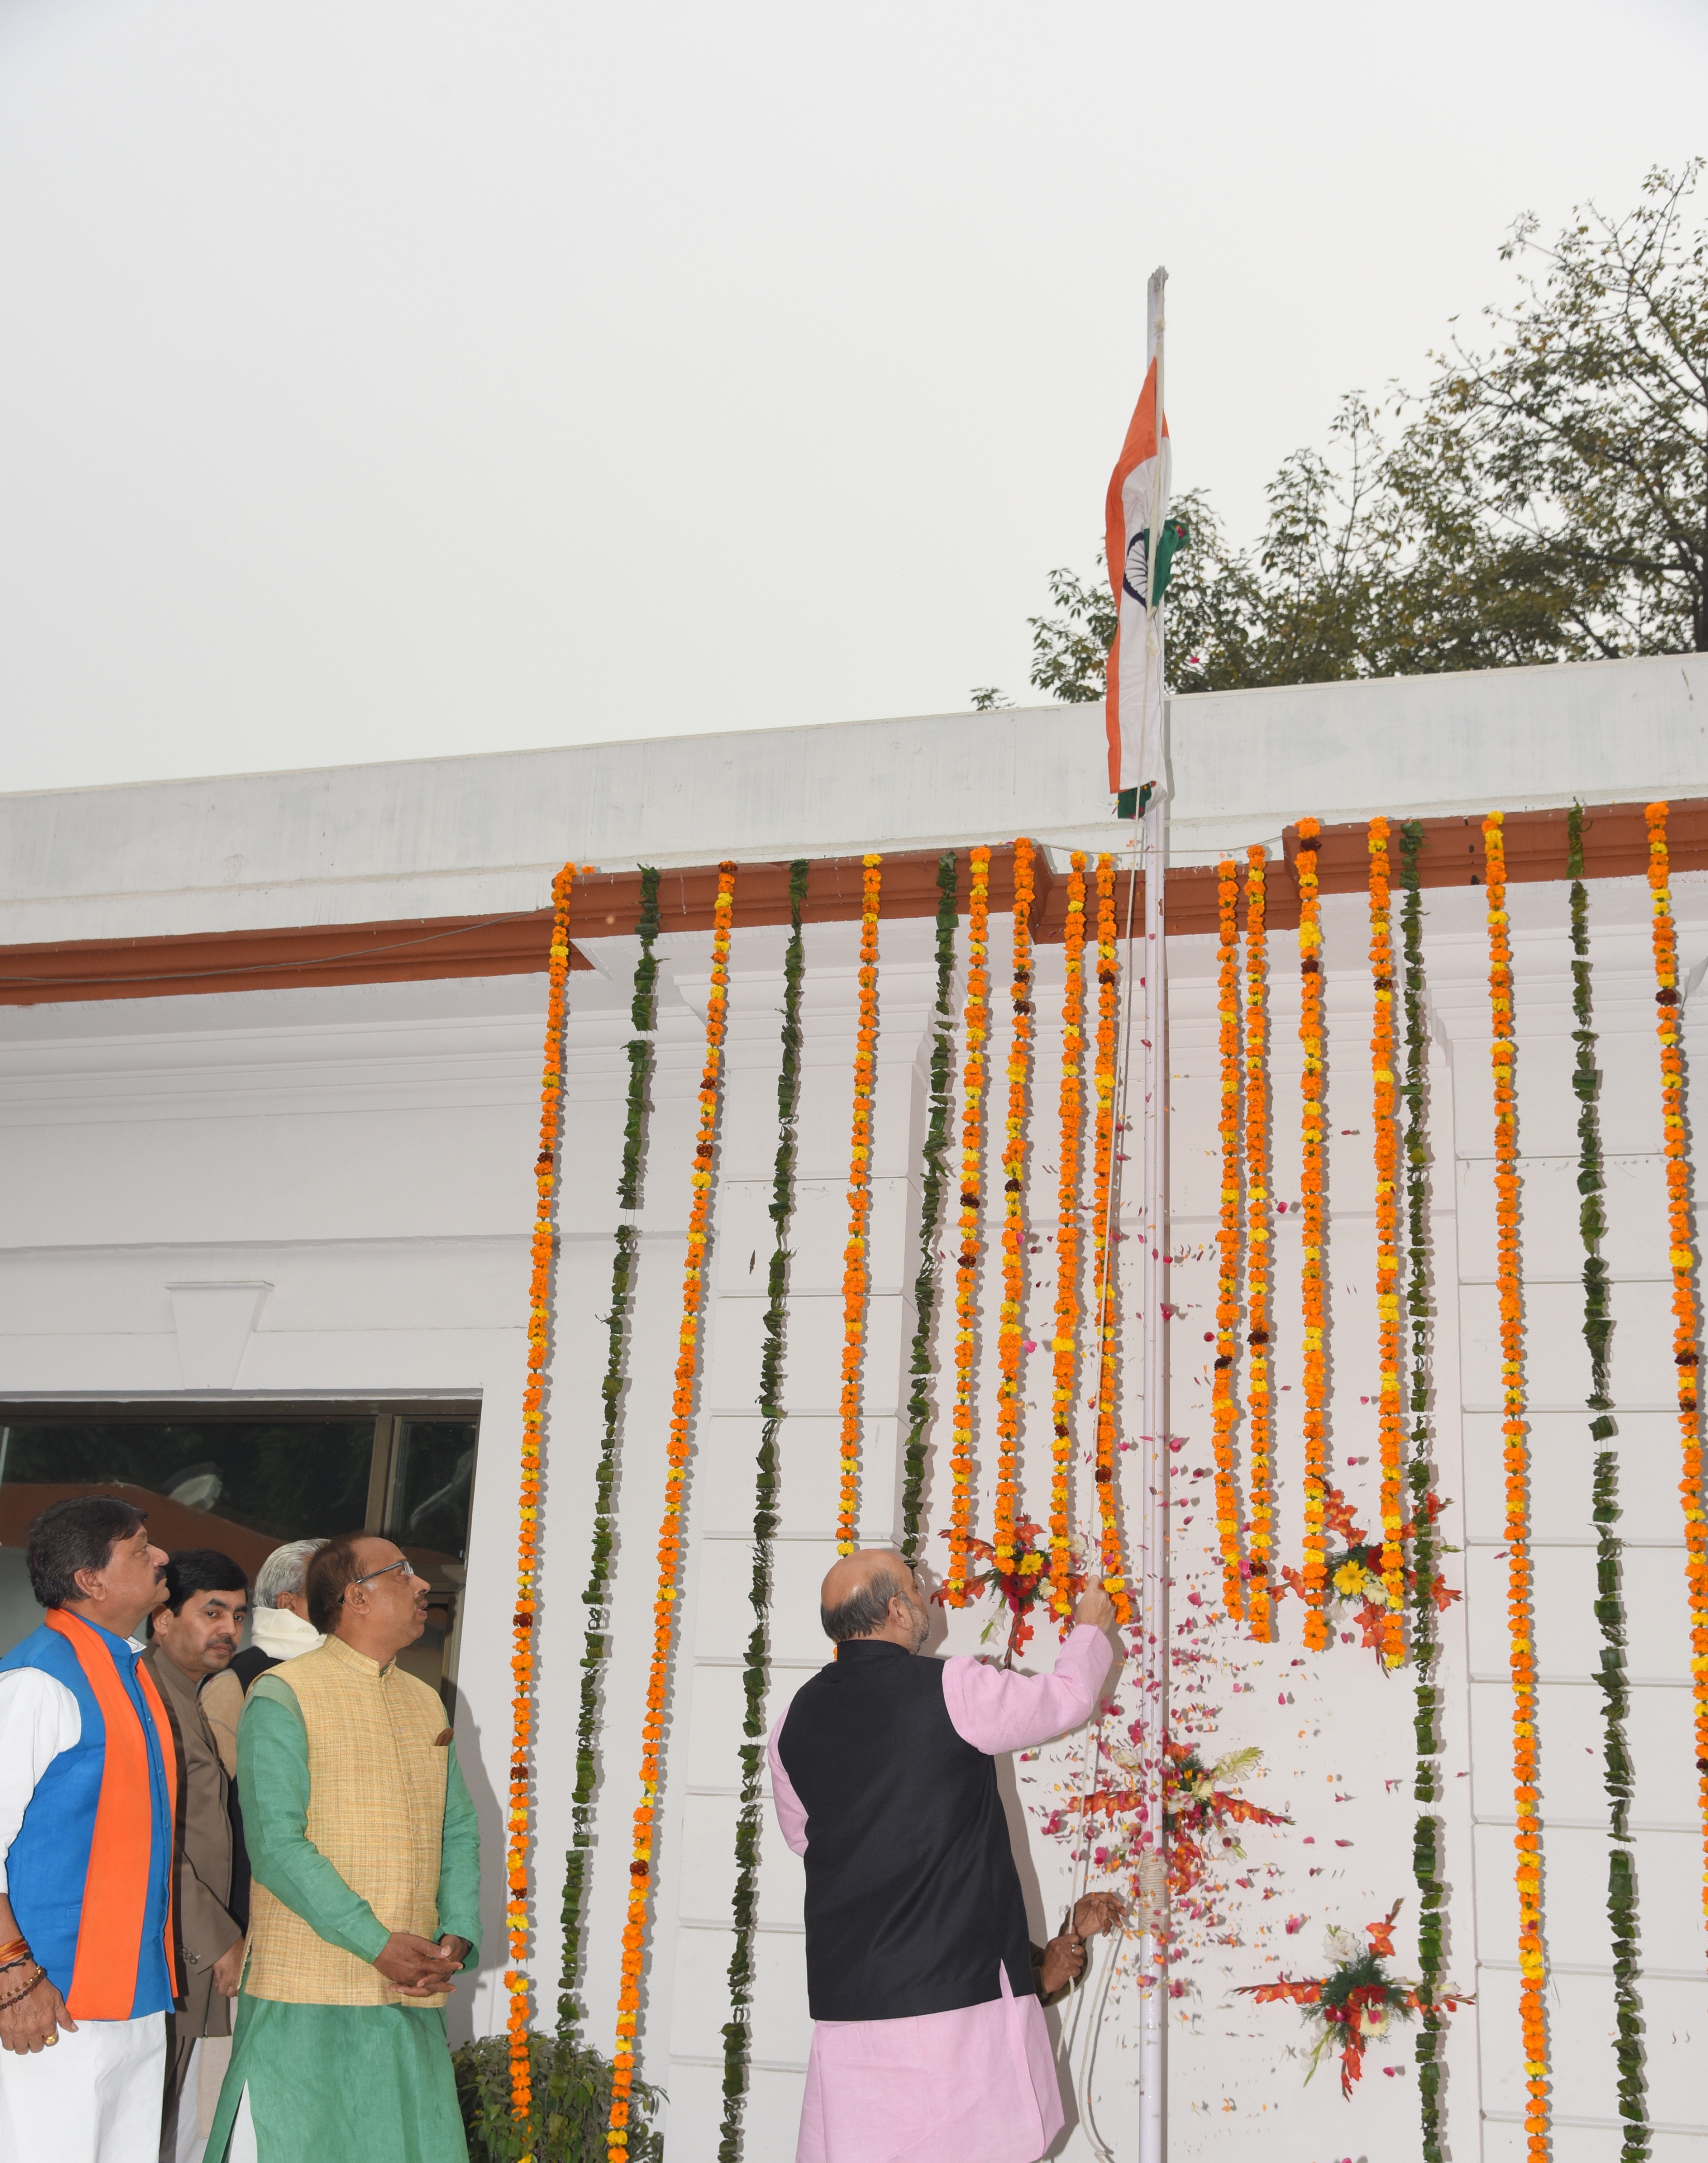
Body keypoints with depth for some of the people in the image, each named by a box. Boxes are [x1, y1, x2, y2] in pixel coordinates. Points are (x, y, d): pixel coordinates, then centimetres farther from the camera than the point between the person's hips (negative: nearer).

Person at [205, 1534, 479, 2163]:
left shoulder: (426, 1703, 16)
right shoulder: (282, 1697, -6)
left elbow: (459, 1833, 15)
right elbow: (276, 1845, -14)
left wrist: (457, 1937, -3)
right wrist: (377, 1945, -19)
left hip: (412, 1995, 6)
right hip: (305, 1994, -6)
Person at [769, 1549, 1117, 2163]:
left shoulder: (797, 1720, 5)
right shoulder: (950, 1691, -11)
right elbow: (1066, 1698, 4)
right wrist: (1089, 1630, 24)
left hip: (847, 1994, 5)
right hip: (959, 1980, -5)